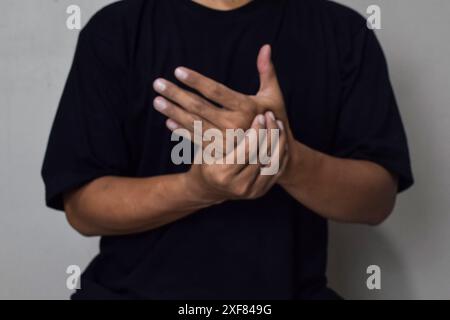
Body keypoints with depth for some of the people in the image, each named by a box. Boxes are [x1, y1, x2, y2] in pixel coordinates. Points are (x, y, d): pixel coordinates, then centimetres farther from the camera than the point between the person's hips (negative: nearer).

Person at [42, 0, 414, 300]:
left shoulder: (343, 30, 3)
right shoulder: (115, 30, 1)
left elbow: (378, 199, -1)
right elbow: (82, 205, -3)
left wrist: (288, 158, -21)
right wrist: (197, 189, -20)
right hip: (137, 287, 0)